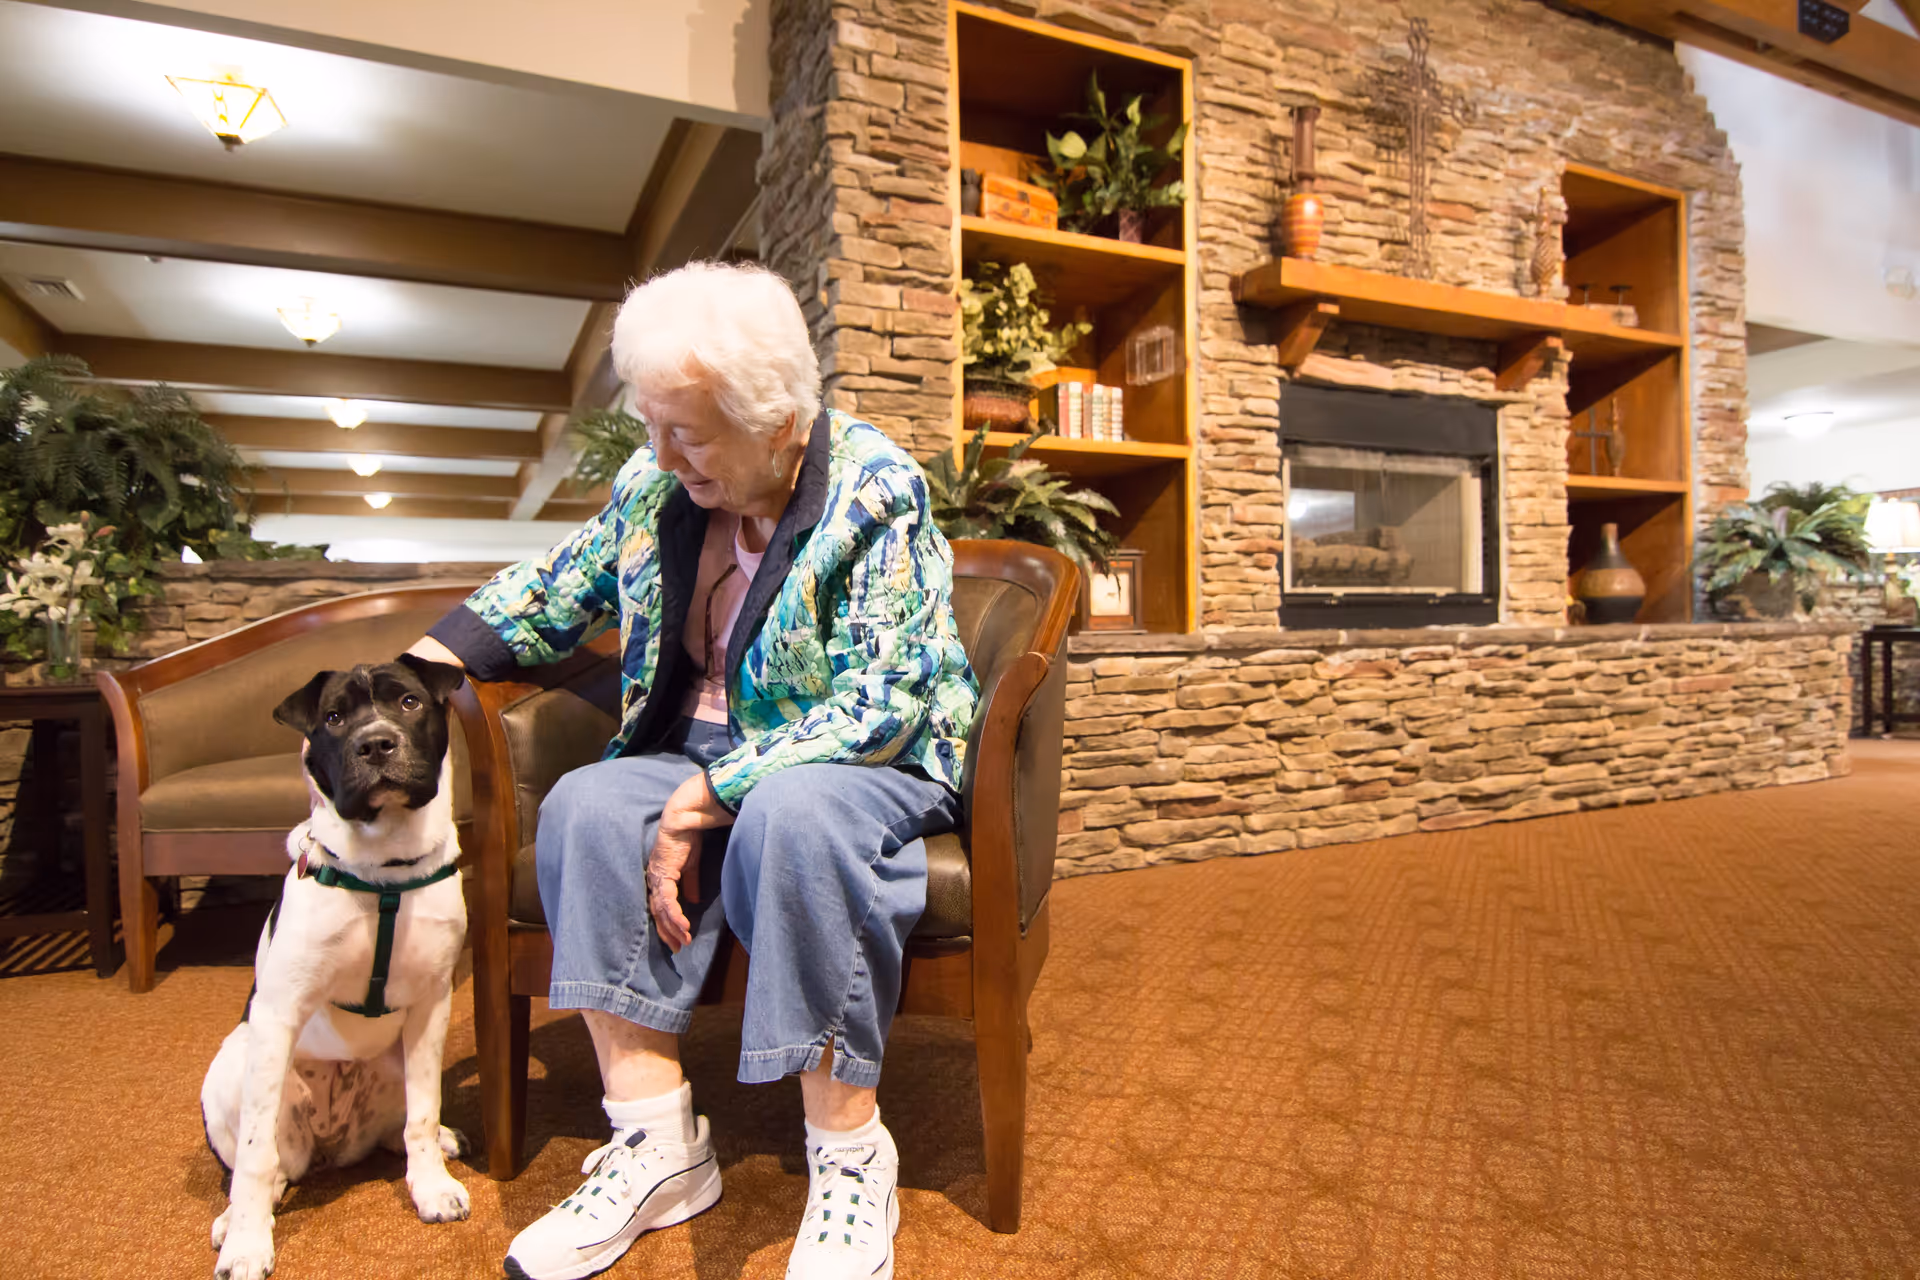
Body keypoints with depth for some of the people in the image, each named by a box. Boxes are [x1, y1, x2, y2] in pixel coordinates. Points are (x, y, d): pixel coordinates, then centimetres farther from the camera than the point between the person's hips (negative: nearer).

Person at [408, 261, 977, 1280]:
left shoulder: (876, 492, -16)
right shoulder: (656, 481, 3)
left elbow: (884, 701, -21)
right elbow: (554, 592, 15)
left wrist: (704, 801, -24)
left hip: (867, 764, -5)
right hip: (703, 756, 6)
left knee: (790, 816, -37)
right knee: (587, 808, -22)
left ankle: (850, 1158, -21)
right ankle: (657, 1146, -15)